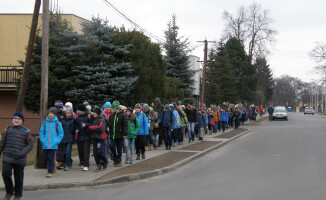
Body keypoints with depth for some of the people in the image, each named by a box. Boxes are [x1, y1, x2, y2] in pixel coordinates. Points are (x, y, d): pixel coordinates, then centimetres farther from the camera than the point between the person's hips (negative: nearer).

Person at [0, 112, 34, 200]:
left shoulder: (26, 132, 0)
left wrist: (22, 153, -15)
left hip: (19, 160, -2)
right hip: (7, 158, 2)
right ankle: (9, 192, 14)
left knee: (18, 177, 5)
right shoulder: (7, 130, 7)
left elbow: (30, 144, -2)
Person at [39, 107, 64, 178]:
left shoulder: (57, 123, -1)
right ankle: (53, 166, 35)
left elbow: (61, 134, 3)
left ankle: (50, 171, 4)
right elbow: (41, 133, 10)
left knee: (51, 158, -5)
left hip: (53, 145, -3)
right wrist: (43, 141, -2)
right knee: (46, 158, 9)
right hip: (45, 145, 3)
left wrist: (56, 141, -8)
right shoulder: (44, 123, 4)